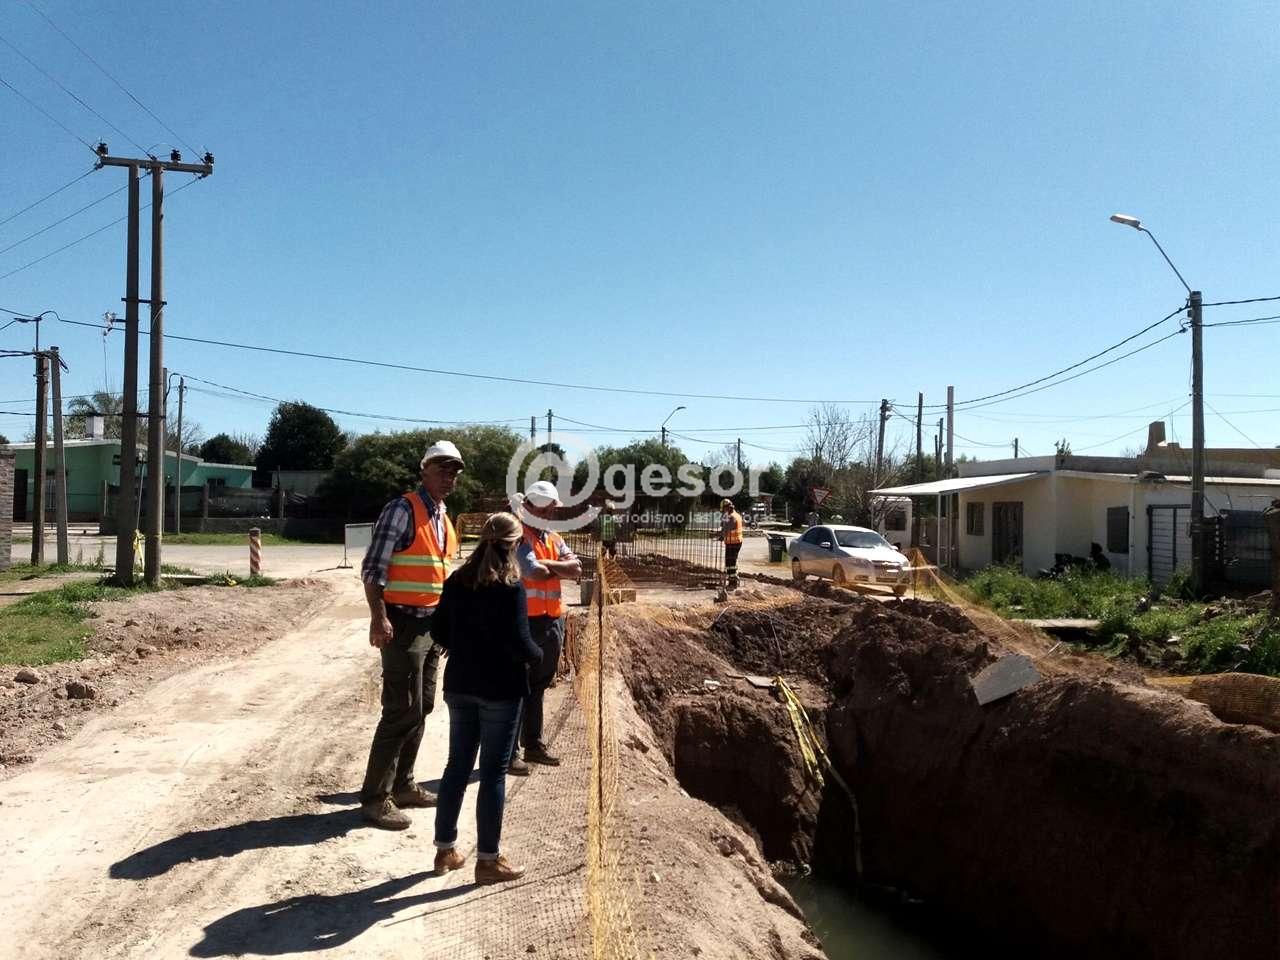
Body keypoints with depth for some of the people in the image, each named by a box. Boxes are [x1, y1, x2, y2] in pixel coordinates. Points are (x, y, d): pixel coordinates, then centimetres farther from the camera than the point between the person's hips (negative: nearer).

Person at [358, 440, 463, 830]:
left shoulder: (444, 517, 14)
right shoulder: (403, 510, -12)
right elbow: (373, 569, -17)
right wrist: (379, 618, -26)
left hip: (433, 623, 9)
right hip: (404, 623, -9)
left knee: (421, 709, 13)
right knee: (402, 711, -7)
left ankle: (403, 785, 25)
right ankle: (375, 798, 4)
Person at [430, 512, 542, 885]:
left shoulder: (457, 580, 2)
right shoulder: (511, 587, -15)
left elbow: (438, 632, 6)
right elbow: (518, 643, -19)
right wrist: (538, 655, 0)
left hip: (459, 685, 6)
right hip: (499, 690, -6)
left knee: (457, 765, 16)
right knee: (493, 772, 3)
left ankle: (445, 850, 26)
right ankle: (488, 859, 12)